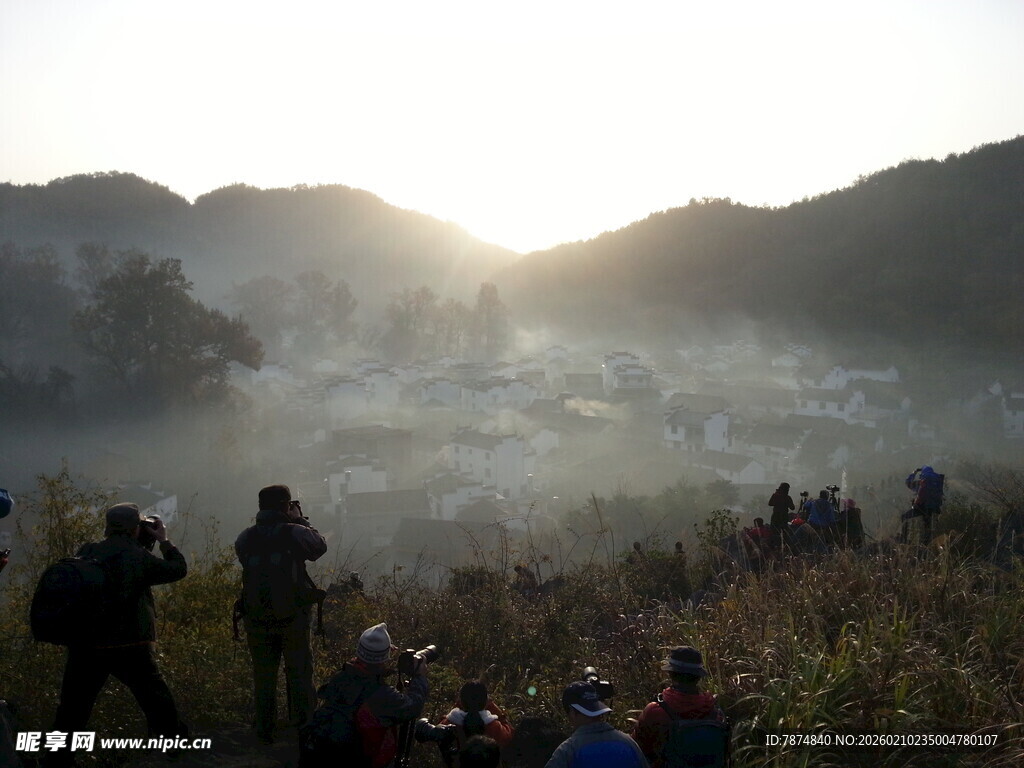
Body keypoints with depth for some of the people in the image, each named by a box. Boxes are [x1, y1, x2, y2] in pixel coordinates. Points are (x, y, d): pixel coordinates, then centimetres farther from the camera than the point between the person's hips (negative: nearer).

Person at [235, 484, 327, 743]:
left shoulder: (245, 539, -4)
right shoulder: (295, 533, -12)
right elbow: (320, 546, 5)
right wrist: (300, 520, 13)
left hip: (256, 620, 2)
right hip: (293, 617, -2)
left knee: (263, 675, 14)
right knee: (299, 673, 14)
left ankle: (265, 730, 19)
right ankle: (305, 726, 21)